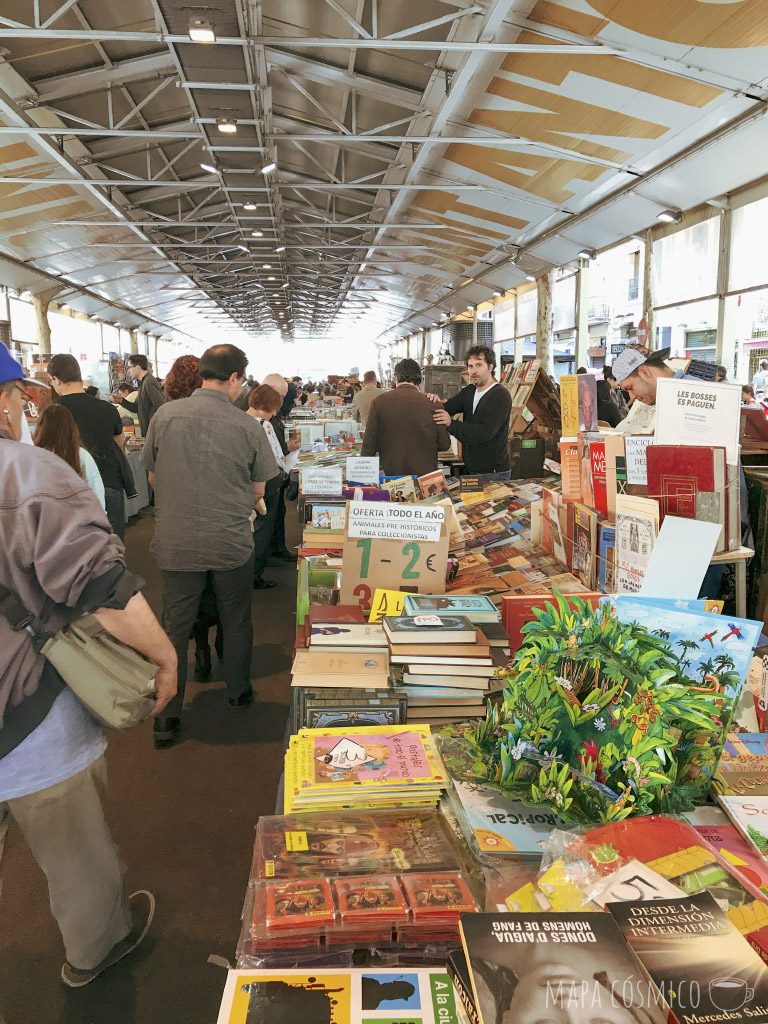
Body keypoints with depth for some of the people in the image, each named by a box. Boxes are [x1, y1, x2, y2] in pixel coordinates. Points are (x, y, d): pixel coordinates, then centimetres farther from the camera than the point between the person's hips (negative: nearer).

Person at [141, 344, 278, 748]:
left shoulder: (165, 415, -6)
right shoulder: (246, 426, -9)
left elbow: (153, 477, 6)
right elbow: (258, 491, 0)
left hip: (176, 543, 1)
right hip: (231, 542, -1)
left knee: (175, 627, 11)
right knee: (236, 620, 19)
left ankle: (166, 719, 16)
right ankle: (238, 692, 38)